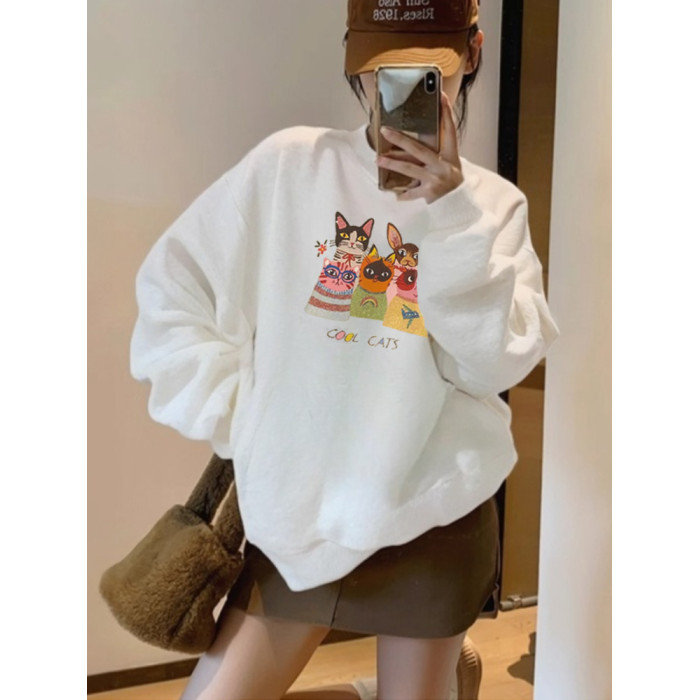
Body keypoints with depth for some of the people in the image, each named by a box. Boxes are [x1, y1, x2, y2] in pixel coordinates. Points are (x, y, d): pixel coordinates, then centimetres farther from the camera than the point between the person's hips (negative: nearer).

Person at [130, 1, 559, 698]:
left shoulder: (493, 203, 0)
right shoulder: (289, 164, -4)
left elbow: (498, 362, -12)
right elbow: (171, 289, 0)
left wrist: (451, 212, -20)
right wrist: (231, 416, -4)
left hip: (436, 515, 0)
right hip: (295, 511, 1)